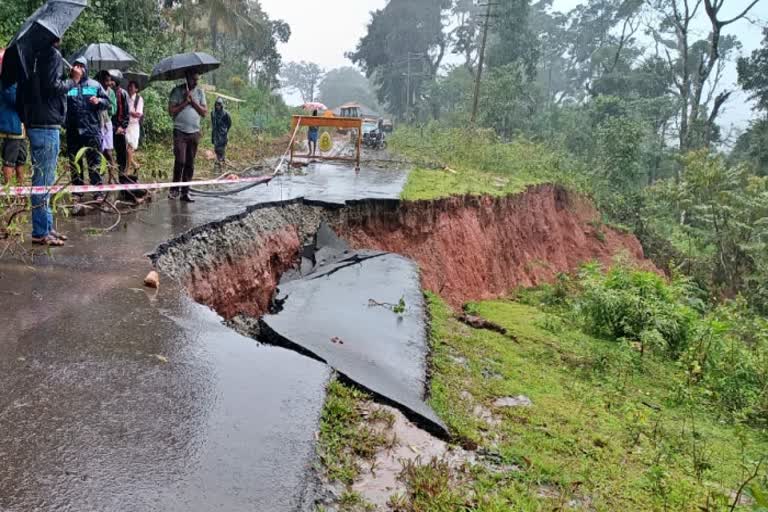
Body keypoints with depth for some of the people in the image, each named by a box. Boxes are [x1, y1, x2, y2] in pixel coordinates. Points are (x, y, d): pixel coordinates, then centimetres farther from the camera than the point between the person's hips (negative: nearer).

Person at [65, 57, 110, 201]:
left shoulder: (95, 85, 9)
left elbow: (107, 102, 9)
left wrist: (99, 101, -14)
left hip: (92, 130, -2)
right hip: (73, 131, 2)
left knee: (94, 162, -1)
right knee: (74, 162, 8)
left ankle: (98, 191, 3)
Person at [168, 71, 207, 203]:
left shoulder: (200, 92, 11)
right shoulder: (177, 90, 0)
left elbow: (205, 112, 3)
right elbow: (171, 111, -6)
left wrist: (193, 101, -7)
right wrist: (185, 102, -11)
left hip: (194, 132, 4)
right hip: (180, 132, -3)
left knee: (190, 164, 4)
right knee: (180, 161, -15)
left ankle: (185, 192, 9)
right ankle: (174, 189, 1)